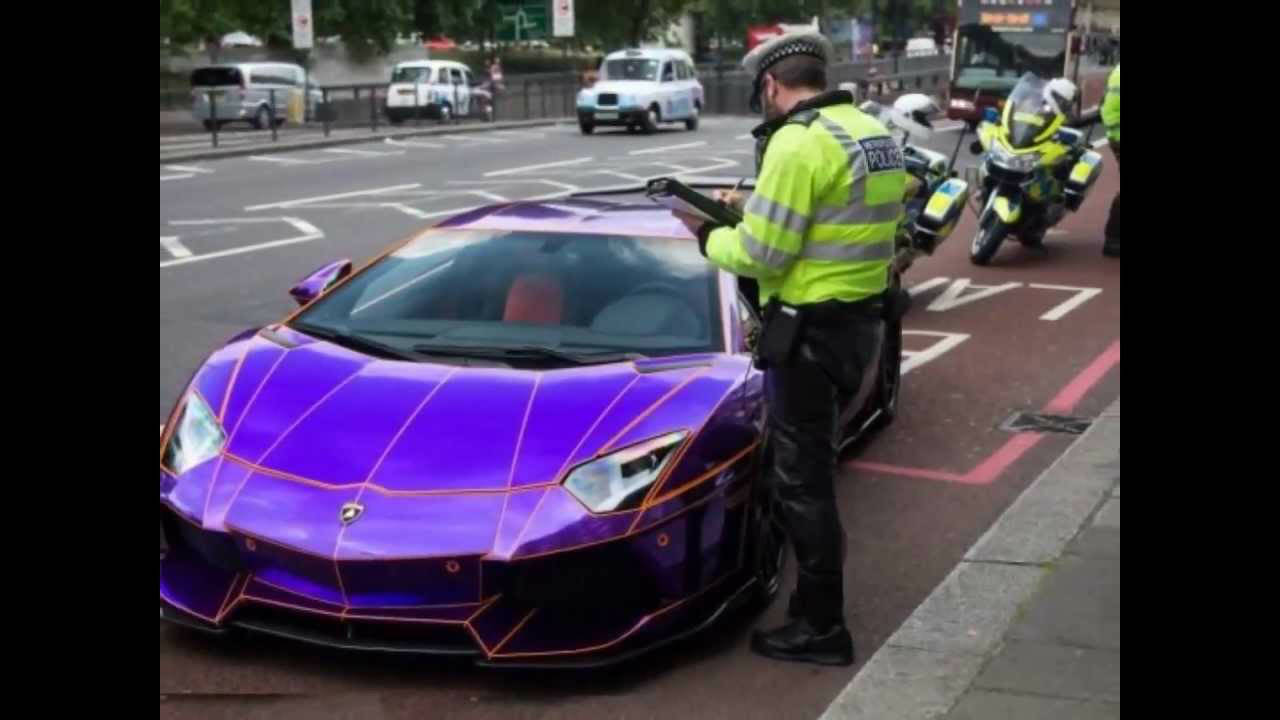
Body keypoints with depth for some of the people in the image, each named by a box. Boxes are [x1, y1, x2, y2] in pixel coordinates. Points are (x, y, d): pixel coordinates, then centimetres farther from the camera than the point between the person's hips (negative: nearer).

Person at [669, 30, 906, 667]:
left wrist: (709, 236, 0)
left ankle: (820, 627, 10)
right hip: (861, 317, 9)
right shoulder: (873, 133, 10)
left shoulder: (799, 142, -19)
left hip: (811, 328, -9)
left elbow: (760, 256, -19)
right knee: (807, 460, 23)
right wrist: (752, 209, 17)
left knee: (801, 475, 1)